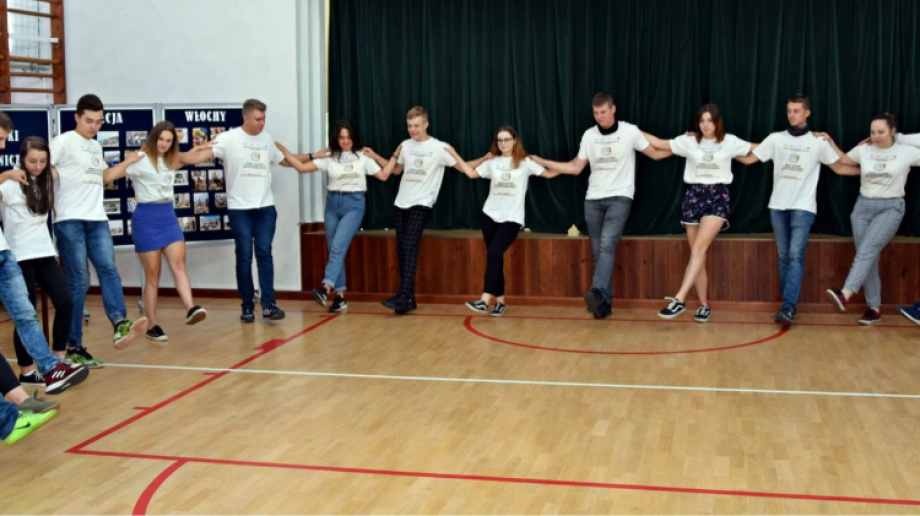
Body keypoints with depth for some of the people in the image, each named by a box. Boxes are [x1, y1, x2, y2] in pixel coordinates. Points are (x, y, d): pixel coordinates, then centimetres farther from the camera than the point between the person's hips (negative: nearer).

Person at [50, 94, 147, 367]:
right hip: (69, 221, -6)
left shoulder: (96, 146, 20)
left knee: (108, 270, -14)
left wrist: (128, 162, 28)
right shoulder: (63, 142, -4)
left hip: (97, 220, 6)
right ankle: (74, 347, 1)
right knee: (78, 281, -6)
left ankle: (120, 325, -31)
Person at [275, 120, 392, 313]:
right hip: (332, 203, 3)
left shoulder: (362, 157, 4)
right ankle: (340, 296, 9)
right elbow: (301, 167, -1)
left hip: (354, 204, -3)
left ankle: (325, 289, -32)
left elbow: (385, 175, 7)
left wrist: (375, 156, 0)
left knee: (338, 246, -20)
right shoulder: (328, 157, 4)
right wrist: (284, 151, -10)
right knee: (334, 249, 3)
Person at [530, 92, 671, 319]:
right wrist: (542, 162, 7)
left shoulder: (630, 132, -2)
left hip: (620, 197, -4)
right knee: (598, 252, 3)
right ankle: (605, 301, 9)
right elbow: (575, 168, 12)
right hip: (593, 199, 4)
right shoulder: (589, 136, 8)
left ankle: (597, 292, -35)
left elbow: (655, 154, 7)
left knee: (607, 245, -23)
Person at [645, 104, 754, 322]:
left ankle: (679, 300, -28)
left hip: (717, 197, -3)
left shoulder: (730, 142, 4)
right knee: (697, 253, 3)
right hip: (694, 196, 3)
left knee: (699, 248, -21)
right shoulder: (689, 140, 7)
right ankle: (704, 306, 12)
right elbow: (660, 145, 12)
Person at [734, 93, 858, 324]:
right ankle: (789, 305, 13)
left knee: (796, 256, -14)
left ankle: (788, 307, -21)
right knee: (783, 257, 6)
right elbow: (748, 159, 9)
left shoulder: (818, 141, 5)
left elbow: (839, 168, 13)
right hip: (778, 207, 3)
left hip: (804, 208, -3)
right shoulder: (776, 139, 8)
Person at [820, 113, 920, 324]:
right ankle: (875, 308, 9)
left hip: (891, 208, -4)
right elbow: (843, 161, 22)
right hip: (863, 206, 4)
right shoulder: (863, 150, 5)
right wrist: (830, 143, 12)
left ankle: (845, 295, -37)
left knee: (867, 252, -22)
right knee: (868, 257, 3)